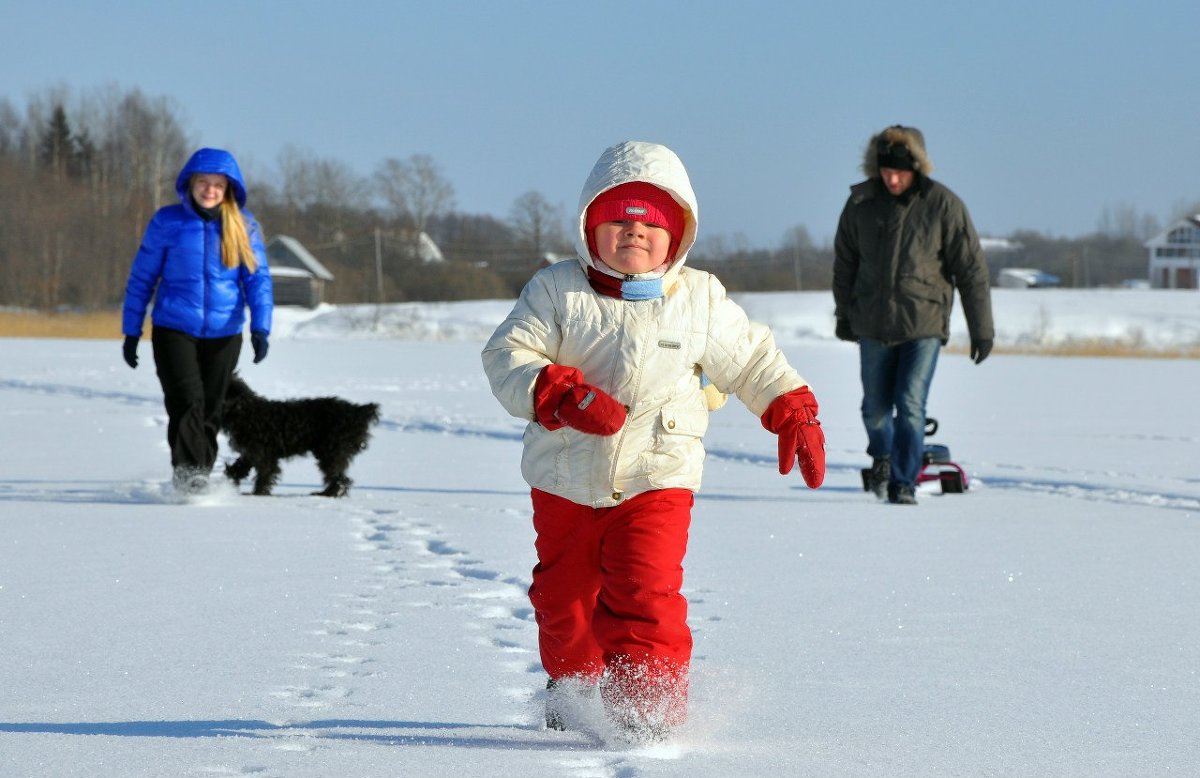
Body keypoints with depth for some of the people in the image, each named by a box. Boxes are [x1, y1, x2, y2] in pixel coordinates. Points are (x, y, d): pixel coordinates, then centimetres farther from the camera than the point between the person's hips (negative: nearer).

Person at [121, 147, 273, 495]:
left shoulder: (244, 226, 1)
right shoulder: (167, 222, -2)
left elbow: (258, 279, -1)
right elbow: (142, 277, 5)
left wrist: (260, 328, -15)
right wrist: (131, 332, 4)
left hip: (224, 333, 2)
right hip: (174, 329, -2)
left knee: (210, 409, 8)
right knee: (187, 400, -19)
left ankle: (199, 480, 20)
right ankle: (186, 474, -22)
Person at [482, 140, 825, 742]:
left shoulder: (700, 300, 0)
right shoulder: (557, 292, -4)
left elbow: (753, 361, 13)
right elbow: (508, 355, -13)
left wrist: (794, 415, 8)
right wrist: (562, 393, -28)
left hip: (656, 481, -2)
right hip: (566, 482, 2)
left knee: (645, 594, -18)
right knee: (562, 597, 17)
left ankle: (649, 702, -10)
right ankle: (572, 683, 42)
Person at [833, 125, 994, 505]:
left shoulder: (943, 205, -9)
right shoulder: (861, 203, -2)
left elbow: (971, 269, -5)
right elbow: (845, 261, 13)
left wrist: (981, 328, -4)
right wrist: (844, 314, 18)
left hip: (924, 323, -3)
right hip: (873, 325, 3)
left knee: (910, 406, -12)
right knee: (876, 407, 11)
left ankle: (903, 484, -3)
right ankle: (881, 456, 40)